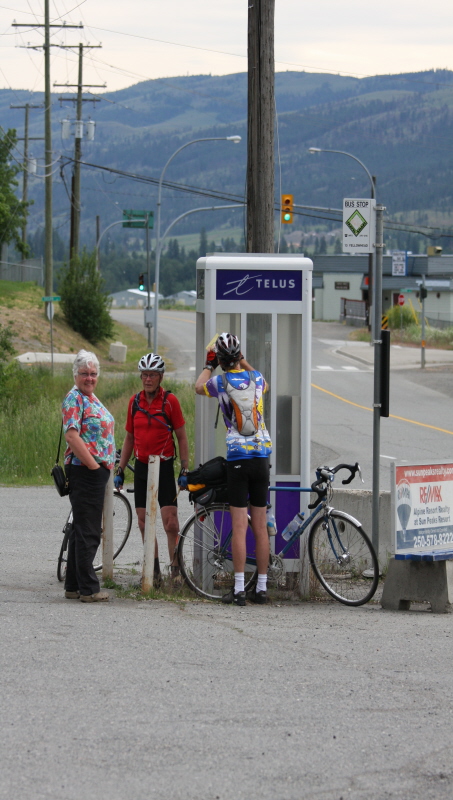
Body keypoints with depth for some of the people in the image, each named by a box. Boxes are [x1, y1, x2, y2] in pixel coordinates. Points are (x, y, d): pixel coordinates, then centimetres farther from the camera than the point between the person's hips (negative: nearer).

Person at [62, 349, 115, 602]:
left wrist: (106, 466, 17)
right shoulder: (75, 399, -11)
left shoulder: (91, 399, 18)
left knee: (82, 531, 13)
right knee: (88, 532, -8)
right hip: (85, 471, -10)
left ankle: (74, 586, 18)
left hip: (98, 470, 10)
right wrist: (94, 465, -18)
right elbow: (72, 436, -20)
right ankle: (88, 589, -7)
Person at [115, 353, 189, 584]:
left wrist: (185, 469, -9)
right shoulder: (134, 401, 7)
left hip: (164, 467, -5)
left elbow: (182, 437, -3)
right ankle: (154, 571, 12)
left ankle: (176, 570, -2)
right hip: (141, 467, 5)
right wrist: (120, 469, 11)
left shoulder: (170, 401, -5)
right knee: (144, 522, 5)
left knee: (170, 522, -10)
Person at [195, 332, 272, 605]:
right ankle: (261, 588, 10)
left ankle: (239, 590, -6)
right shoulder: (256, 378, 5)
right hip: (262, 455, 3)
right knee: (261, 526, 7)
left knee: (239, 527, -4)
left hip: (237, 458, -3)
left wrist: (209, 365, 35)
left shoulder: (221, 382, -4)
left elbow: (199, 386, 20)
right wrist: (243, 362, 37)